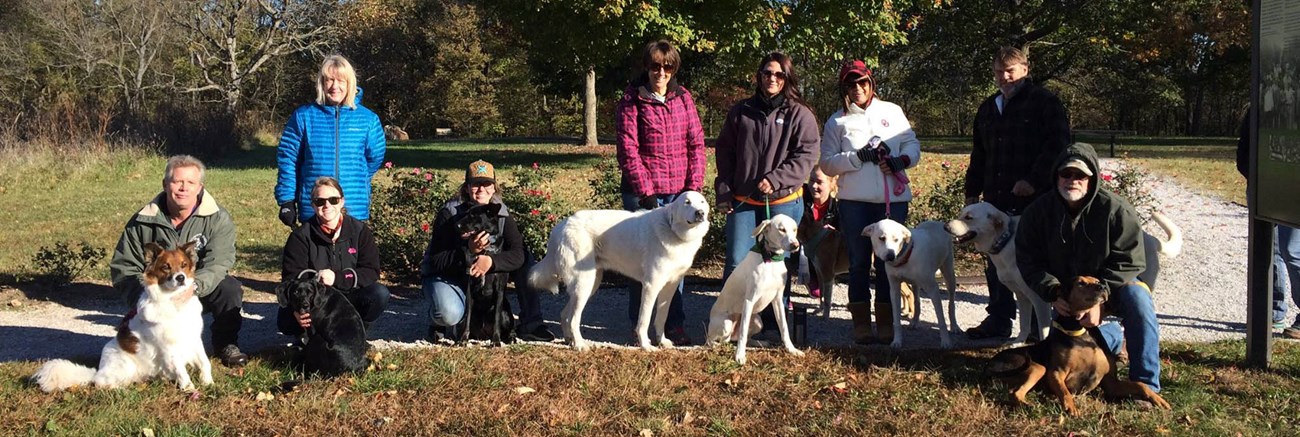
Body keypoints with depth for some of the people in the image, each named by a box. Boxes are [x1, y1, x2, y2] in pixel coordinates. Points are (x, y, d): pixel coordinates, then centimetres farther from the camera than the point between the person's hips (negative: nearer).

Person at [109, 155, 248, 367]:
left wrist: (193, 287, -45)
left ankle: (225, 344, -4)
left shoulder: (217, 219, -12)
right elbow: (123, 267, -2)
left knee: (229, 289, -30)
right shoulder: (143, 222, -6)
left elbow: (217, 263, -24)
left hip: (201, 292, -1)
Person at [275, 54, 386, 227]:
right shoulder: (303, 116, 0)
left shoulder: (368, 119, 1)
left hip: (355, 211, 1)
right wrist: (286, 201, -3)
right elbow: (287, 158, 1)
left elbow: (375, 157, 12)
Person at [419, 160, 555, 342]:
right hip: (446, 274, -4)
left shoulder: (501, 214, -9)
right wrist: (468, 251, -38)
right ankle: (438, 321, 6)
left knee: (527, 261, -15)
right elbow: (436, 260, -23)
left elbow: (519, 254, -21)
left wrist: (491, 261, -39)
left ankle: (531, 325, -10)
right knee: (450, 315, -35)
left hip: (486, 275, 4)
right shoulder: (449, 213, -19)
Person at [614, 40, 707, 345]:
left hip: (678, 192, 3)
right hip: (642, 192, -3)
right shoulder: (632, 100, -2)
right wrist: (645, 190, -12)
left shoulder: (683, 98, 9)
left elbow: (696, 143, 7)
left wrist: (694, 185, -2)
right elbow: (628, 148, -7)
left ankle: (675, 325, 14)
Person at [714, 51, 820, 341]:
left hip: (784, 201, -2)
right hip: (742, 201, 2)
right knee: (736, 263, -1)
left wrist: (776, 179, -18)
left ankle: (773, 325, 15)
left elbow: (806, 156, -7)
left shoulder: (800, 115, 1)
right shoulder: (740, 112, 10)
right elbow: (724, 152, 12)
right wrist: (723, 192, 5)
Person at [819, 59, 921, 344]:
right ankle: (861, 323, 11)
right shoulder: (837, 121, 5)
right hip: (854, 201, -1)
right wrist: (858, 157, -14)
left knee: (888, 262, 5)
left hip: (893, 199, 1)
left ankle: (886, 323, 13)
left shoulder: (892, 112, 9)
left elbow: (913, 145, 9)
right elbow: (827, 163, 0)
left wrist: (901, 160, -11)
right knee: (859, 263, 4)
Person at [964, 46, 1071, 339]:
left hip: (1033, 198, -6)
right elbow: (978, 154, 25)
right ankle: (999, 318, 18)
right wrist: (972, 191, 19)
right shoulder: (988, 108, 20)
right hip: (996, 199, 7)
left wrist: (1034, 180, -17)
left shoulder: (1044, 102, -1)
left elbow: (1058, 144, -10)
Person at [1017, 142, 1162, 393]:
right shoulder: (1038, 212, -11)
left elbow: (1128, 263, -21)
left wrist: (1099, 302, -31)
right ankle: (1114, 336, 32)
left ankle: (1145, 384, -27)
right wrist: (1054, 294, -27)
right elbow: (1029, 262, -10)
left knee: (1136, 297, -36)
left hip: (1113, 288, -3)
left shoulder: (1116, 210, -19)